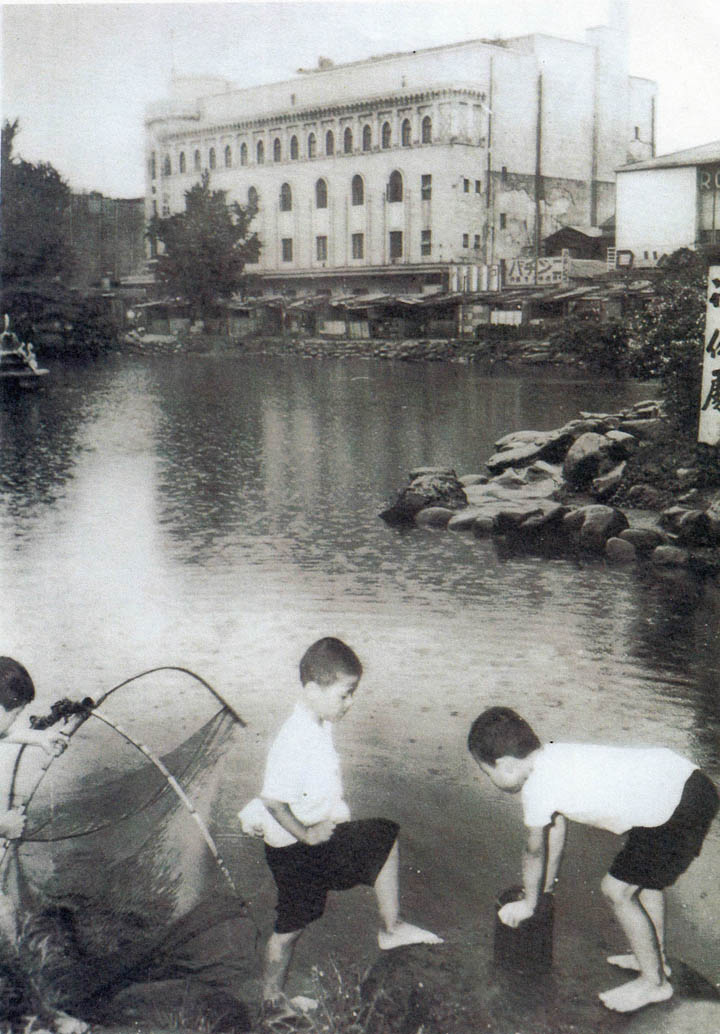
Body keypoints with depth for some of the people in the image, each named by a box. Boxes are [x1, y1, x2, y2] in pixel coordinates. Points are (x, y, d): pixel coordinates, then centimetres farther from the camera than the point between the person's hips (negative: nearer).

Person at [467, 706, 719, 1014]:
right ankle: (656, 957, 43)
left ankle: (654, 981, 20)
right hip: (690, 780, 9)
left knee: (617, 889, 4)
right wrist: (547, 883, 38)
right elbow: (557, 826, 27)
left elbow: (535, 852, 4)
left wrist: (528, 904, 21)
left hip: (679, 812, -9)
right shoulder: (553, 756, 14)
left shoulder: (537, 788, -12)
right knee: (645, 873, 28)